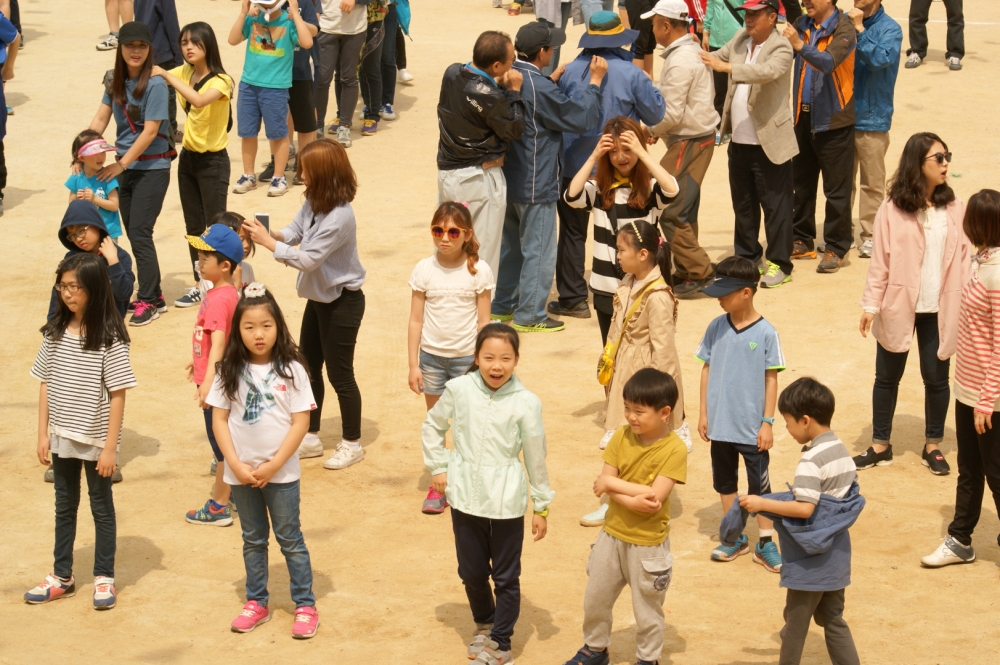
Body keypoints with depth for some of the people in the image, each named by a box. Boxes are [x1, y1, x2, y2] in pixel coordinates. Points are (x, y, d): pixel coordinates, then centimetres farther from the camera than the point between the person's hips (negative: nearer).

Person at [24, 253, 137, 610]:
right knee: (64, 506, 16)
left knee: (101, 506, 10)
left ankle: (104, 577, 22)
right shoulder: (55, 332, -1)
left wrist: (110, 447, -14)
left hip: (96, 439, -5)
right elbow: (46, 384, 4)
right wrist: (43, 433, 2)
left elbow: (117, 395, -14)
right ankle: (62, 576, 28)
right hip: (62, 436, 5)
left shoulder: (110, 338, -16)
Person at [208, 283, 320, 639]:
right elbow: (219, 419, -2)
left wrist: (273, 466, -14)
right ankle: (256, 603, 27)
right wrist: (236, 464, -11)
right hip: (241, 472, 3)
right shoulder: (230, 371, -3)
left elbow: (301, 422, -10)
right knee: (253, 540, 16)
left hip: (280, 472, -3)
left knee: (290, 539, 6)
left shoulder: (290, 370, -10)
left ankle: (305, 606, 15)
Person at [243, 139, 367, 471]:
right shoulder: (314, 202, -1)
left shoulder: (339, 217, -29)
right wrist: (272, 233, -14)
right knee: (308, 369, 17)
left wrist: (268, 242, -22)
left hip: (342, 302, -9)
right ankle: (310, 438, 30)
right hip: (318, 297, 9)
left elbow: (308, 259, -27)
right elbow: (295, 230, 6)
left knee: (339, 374, 3)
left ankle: (352, 444, 18)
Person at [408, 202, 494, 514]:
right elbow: (416, 321, -1)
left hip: (466, 357, -2)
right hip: (431, 356, 2)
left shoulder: (478, 271, -8)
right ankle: (437, 485, 20)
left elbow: (483, 321, -2)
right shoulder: (424, 269, -5)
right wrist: (414, 365, -2)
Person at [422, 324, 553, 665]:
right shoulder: (458, 390, -7)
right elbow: (432, 426, 10)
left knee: (506, 577, 8)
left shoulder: (526, 403, -13)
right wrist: (438, 467, 5)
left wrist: (541, 506, 1)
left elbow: (536, 458, -5)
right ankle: (484, 624, 42)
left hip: (506, 503, -2)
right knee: (471, 572, 17)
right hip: (466, 497, 2)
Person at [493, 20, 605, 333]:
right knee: (538, 251, 2)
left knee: (510, 245, 20)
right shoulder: (540, 89, -24)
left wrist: (555, 78, 17)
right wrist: (595, 82, -8)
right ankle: (529, 316, 8)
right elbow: (581, 118, -17)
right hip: (535, 185, -9)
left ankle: (502, 306, 29)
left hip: (507, 178, 9)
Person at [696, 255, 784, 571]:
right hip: (720, 424, 4)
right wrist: (704, 413, 5)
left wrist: (767, 422, -8)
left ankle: (765, 543, 16)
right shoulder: (716, 328, -1)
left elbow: (771, 379, -7)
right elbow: (707, 369, 6)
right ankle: (735, 538, 28)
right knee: (724, 482, 14)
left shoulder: (765, 332, -11)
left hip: (752, 427, -4)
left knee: (759, 485, 5)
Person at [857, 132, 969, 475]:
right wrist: (871, 305, -8)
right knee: (887, 376, 11)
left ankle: (933, 446, 25)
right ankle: (880, 445, 24)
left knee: (936, 377, 9)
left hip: (939, 310, 1)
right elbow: (880, 261, -6)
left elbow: (964, 257, 1)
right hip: (898, 306, -1)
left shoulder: (954, 208, -2)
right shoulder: (893, 209, -9)